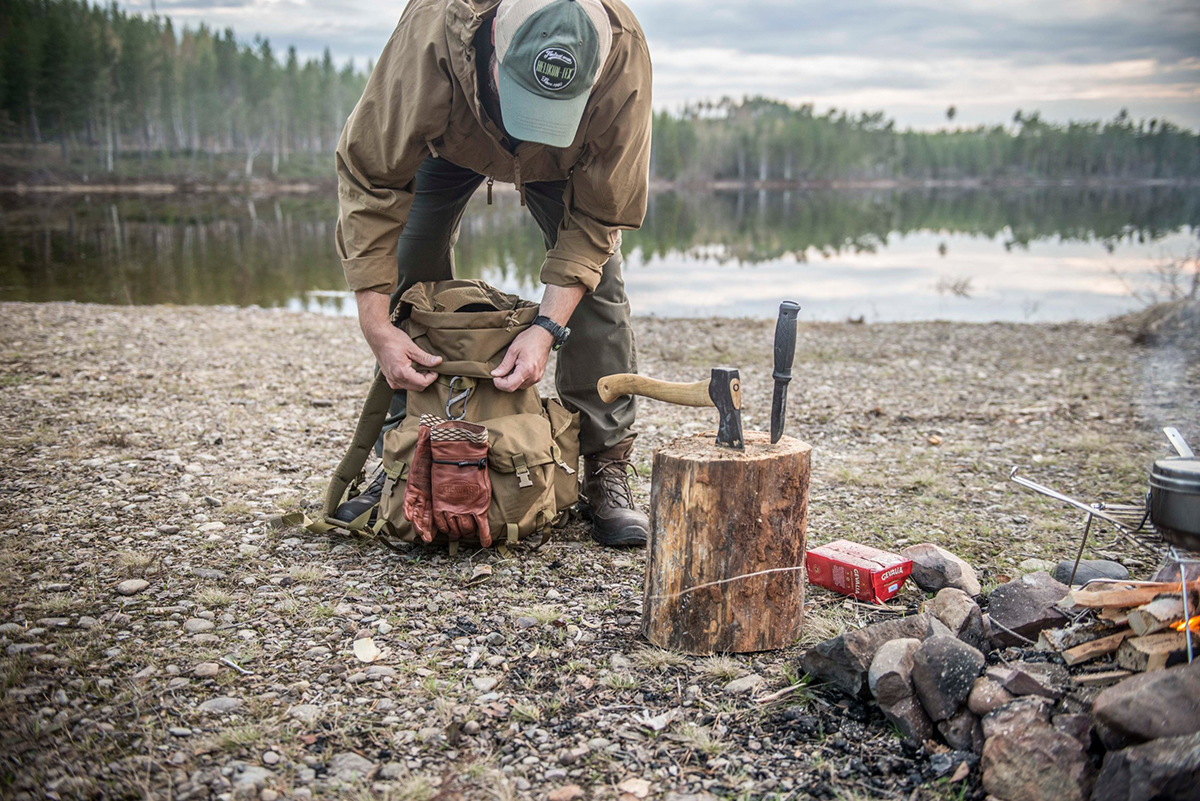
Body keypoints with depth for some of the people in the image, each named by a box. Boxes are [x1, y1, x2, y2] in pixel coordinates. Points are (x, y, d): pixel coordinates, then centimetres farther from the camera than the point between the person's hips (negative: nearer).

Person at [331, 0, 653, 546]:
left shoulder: (623, 56, -40)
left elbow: (597, 214, -29)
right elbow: (369, 179, -34)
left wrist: (549, 326, -39)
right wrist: (376, 324, -40)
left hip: (567, 154, 0)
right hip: (449, 138, 1)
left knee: (596, 279, -16)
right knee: (409, 272, -10)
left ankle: (607, 470, -7)